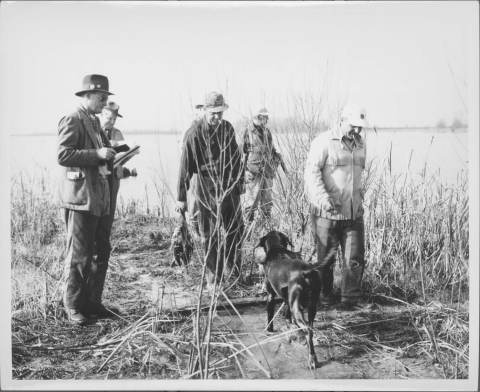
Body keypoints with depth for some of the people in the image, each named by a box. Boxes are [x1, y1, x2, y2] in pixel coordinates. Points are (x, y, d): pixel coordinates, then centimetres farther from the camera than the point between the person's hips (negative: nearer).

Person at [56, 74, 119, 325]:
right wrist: (97, 154, -20)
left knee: (102, 252, 12)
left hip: (100, 198, 9)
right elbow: (62, 155, -19)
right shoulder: (72, 121, -9)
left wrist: (111, 156, 14)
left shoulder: (94, 122, 20)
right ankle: (73, 307, 8)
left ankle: (93, 302, 22)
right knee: (79, 255, -2)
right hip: (81, 197, -9)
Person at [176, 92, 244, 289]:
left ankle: (231, 270, 28)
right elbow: (186, 166, -10)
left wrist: (239, 181, 15)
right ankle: (213, 278, 13)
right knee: (209, 236, 3)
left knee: (236, 230, 9)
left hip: (230, 187, 5)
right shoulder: (195, 132, -11)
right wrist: (181, 197, -10)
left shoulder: (227, 128, 5)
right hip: (207, 189, -5)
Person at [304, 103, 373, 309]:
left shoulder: (360, 143, 12)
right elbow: (311, 171, -17)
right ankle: (324, 296, 21)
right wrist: (323, 197, -28)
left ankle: (352, 296, 16)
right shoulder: (324, 141, -10)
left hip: (354, 212, 6)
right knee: (326, 258, 6)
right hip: (327, 212, -6)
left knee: (355, 257, 5)